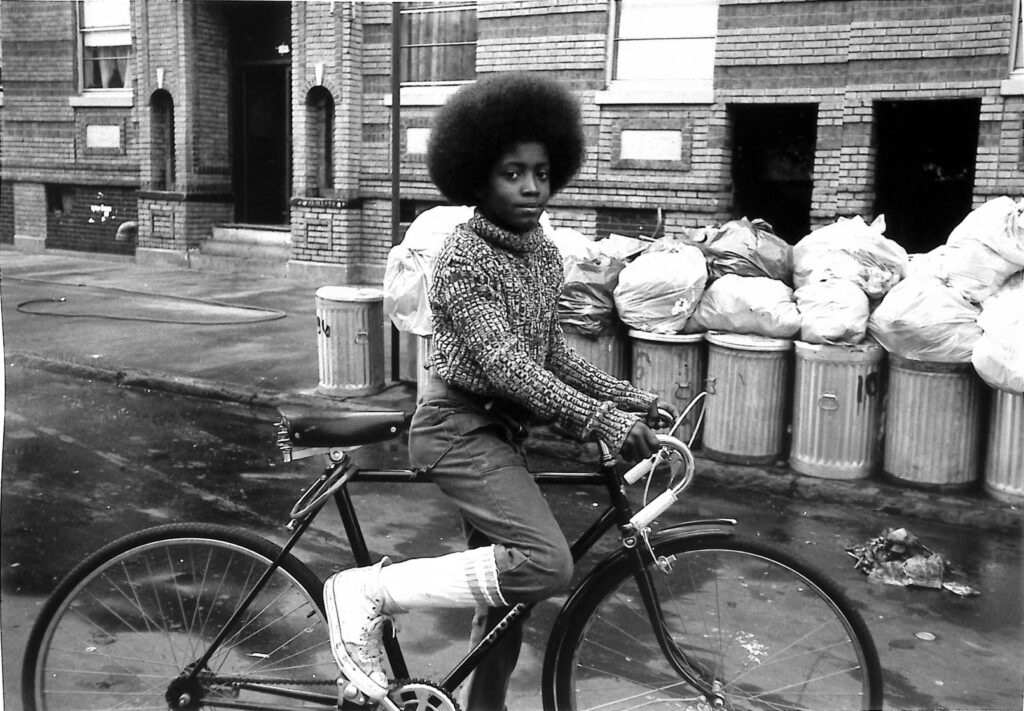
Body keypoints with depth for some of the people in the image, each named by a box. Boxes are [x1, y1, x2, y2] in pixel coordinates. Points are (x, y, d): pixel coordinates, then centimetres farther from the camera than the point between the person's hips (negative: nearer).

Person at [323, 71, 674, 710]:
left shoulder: (545, 256, 9)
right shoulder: (465, 254, -16)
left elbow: (552, 353, 15)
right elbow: (502, 361, -24)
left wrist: (626, 396, 3)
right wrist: (598, 419, -30)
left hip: (502, 431, 8)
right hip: (459, 426, -8)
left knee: (511, 592, 12)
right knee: (548, 564, -22)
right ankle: (370, 591, -12)